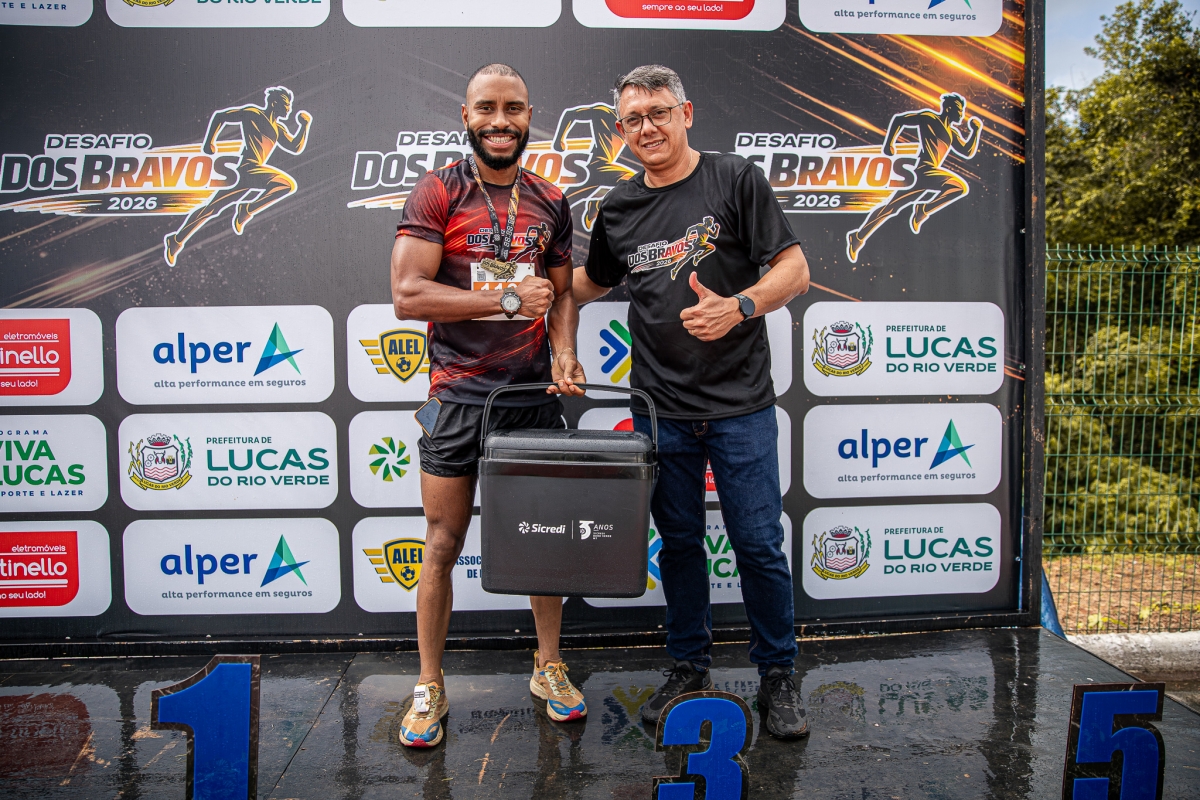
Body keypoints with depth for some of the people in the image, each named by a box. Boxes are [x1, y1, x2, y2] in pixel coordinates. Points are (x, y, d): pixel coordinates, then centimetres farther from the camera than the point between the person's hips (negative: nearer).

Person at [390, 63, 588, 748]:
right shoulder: (436, 193, -4)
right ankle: (430, 689, 21)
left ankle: (549, 667, 29)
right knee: (444, 545, 4)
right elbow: (408, 294, -13)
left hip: (534, 390, 4)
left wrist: (563, 352, -4)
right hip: (458, 391, -3)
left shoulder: (550, 202, 10)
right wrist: (509, 298, -18)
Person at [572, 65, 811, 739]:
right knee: (679, 543, 12)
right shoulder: (619, 209, 10)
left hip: (740, 405, -3)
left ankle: (778, 675, 21)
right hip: (661, 408, 3)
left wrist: (738, 306, -21)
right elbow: (593, 281, 26)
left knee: (759, 544, 2)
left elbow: (794, 271, -5)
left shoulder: (736, 179, -2)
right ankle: (690, 665, 29)